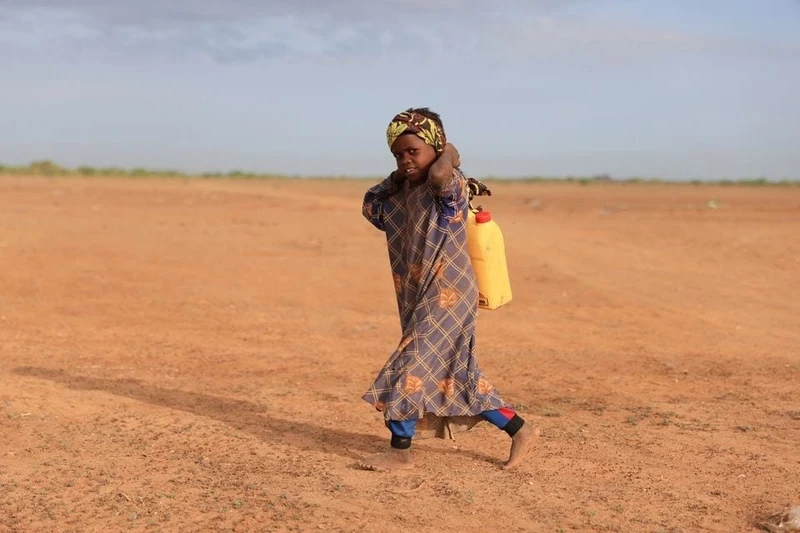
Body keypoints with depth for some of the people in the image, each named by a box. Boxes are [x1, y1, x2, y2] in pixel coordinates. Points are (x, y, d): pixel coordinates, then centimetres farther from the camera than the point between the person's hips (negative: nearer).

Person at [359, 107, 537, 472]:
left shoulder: (449, 186, -14)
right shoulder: (405, 193, 12)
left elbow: (440, 174, -38)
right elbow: (370, 207, 17)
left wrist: (451, 154, -17)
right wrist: (396, 178, 6)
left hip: (447, 298, -9)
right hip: (418, 299, 9)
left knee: (411, 367, -9)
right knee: (458, 374, 13)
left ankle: (400, 452, 2)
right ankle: (519, 430, 23)